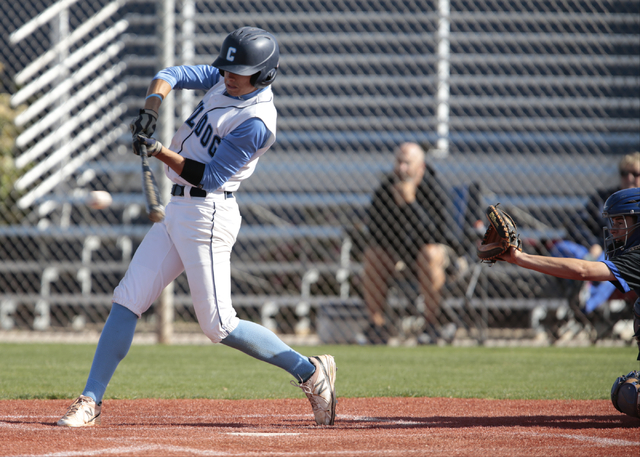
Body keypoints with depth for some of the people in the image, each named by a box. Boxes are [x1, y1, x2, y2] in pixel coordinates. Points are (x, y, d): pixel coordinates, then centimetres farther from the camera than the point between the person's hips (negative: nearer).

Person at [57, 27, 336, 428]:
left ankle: (309, 371, 4)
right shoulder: (225, 80, 6)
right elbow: (173, 74, 6)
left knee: (219, 325, -9)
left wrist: (158, 152, -25)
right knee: (127, 301, 4)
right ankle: (91, 401, 7)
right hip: (178, 211, 9)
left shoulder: (257, 122, -19)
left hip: (207, 213, -9)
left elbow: (209, 177, -20)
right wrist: (152, 109, -13)